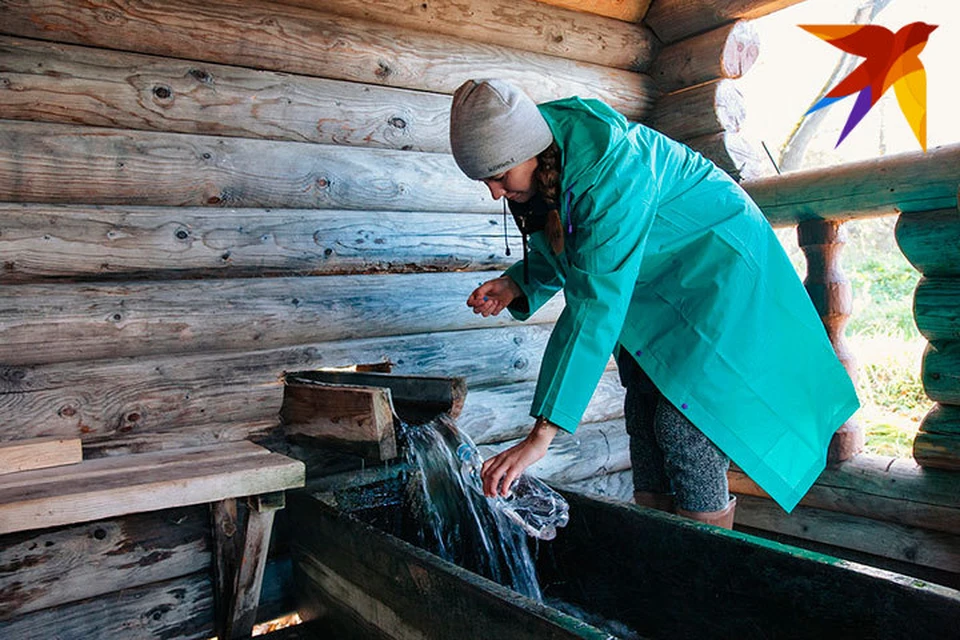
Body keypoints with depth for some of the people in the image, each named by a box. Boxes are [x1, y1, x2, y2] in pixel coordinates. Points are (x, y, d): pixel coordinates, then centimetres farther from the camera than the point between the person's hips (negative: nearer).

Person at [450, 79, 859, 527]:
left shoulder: (610, 169, -35)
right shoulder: (544, 160, -9)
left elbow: (596, 307, -40)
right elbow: (564, 253, 8)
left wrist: (542, 434, -42)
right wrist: (516, 284, -13)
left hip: (716, 261, -8)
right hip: (653, 282, 8)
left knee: (683, 421, -14)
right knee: (643, 411, 3)